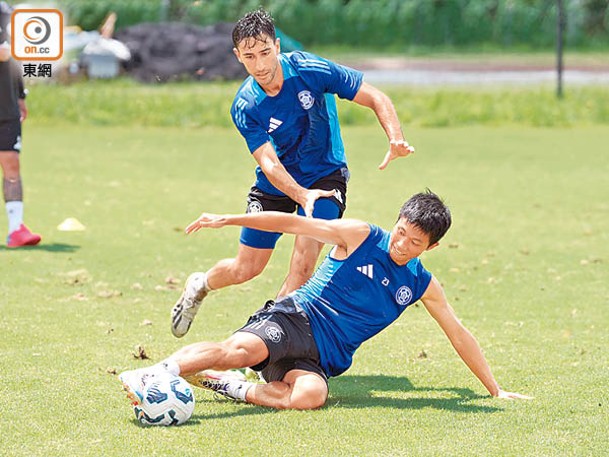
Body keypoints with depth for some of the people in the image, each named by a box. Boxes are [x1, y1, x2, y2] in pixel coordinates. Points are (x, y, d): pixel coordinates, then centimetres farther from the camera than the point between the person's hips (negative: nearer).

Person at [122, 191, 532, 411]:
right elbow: (293, 223, -3)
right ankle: (150, 375, -35)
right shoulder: (360, 236, -1)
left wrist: (496, 390, 18)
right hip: (293, 319, -3)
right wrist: (227, 220, -9)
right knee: (245, 349, -38)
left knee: (310, 396, -35)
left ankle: (214, 381, -21)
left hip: (322, 358, 3)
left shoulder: (422, 285, 11)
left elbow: (459, 334, 18)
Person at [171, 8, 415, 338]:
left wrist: (395, 139, -36)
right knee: (246, 269, 10)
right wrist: (302, 196, -45)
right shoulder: (245, 107, -19)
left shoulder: (310, 70, -22)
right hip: (274, 184, 1)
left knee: (302, 266, -20)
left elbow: (376, 99, -17)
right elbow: (269, 163, -26)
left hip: (325, 177, -1)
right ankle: (199, 285, 42)